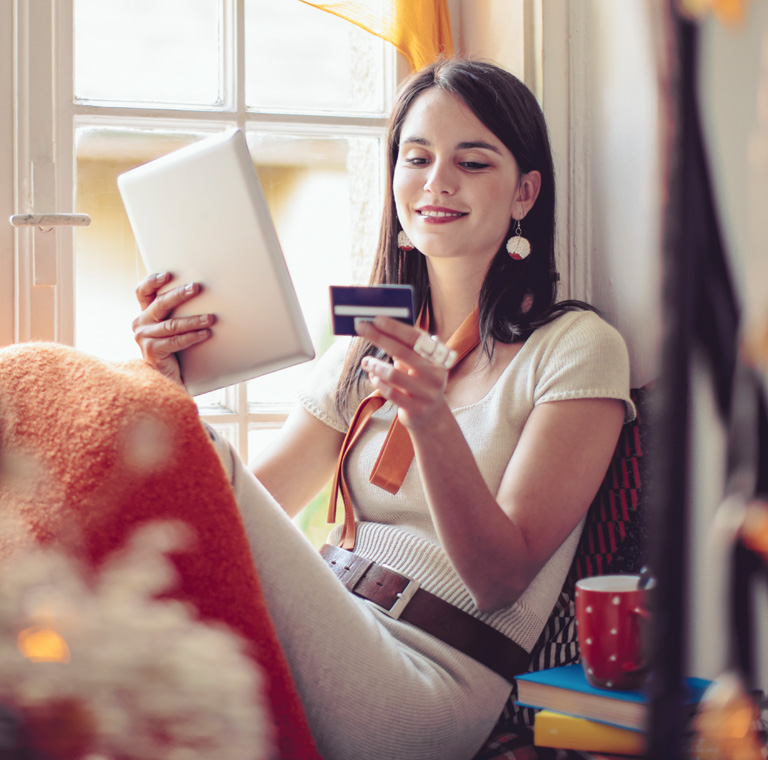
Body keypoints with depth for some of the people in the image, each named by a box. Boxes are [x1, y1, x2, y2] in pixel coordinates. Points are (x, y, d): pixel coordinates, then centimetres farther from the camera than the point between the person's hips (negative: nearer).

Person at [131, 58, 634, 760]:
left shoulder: (577, 347, 2)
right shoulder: (364, 349, 18)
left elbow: (502, 579, -7)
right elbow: (244, 522, 11)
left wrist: (433, 423, -25)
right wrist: (169, 391, -7)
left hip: (430, 682, -5)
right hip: (336, 640, 5)